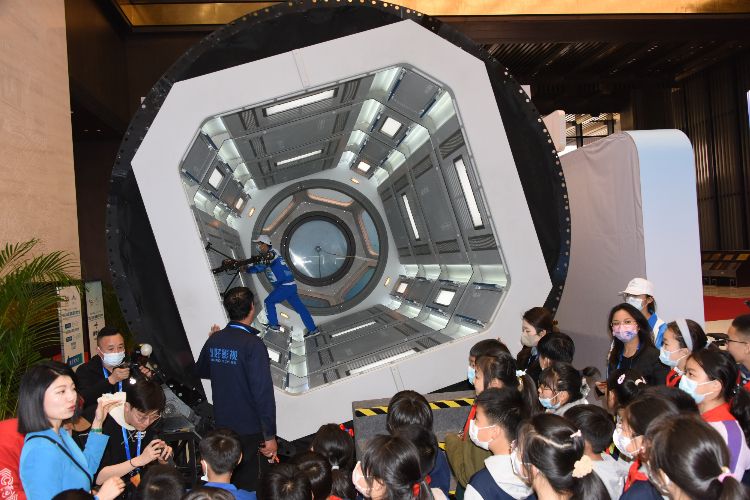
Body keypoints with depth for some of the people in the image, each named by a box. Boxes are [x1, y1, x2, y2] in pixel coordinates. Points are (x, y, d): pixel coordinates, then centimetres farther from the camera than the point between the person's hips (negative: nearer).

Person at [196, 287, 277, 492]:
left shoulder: (214, 340, -2)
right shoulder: (253, 344, -22)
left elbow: (201, 371, 18)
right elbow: (263, 393, -24)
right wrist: (270, 436, -18)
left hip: (222, 426, 6)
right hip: (250, 431, -6)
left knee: (228, 484, 24)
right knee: (250, 486, 9)